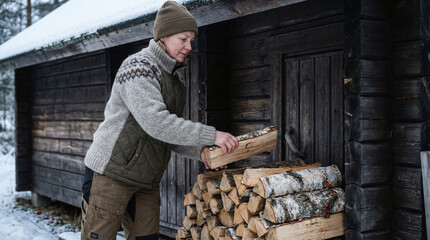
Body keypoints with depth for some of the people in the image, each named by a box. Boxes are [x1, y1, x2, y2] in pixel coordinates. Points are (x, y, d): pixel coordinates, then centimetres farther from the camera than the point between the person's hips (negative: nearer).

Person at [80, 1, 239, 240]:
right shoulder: (138, 67, -16)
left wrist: (199, 152, -4)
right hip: (111, 173, -8)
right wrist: (211, 135, -26)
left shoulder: (174, 77, 12)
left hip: (146, 180, 8)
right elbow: (156, 123, -28)